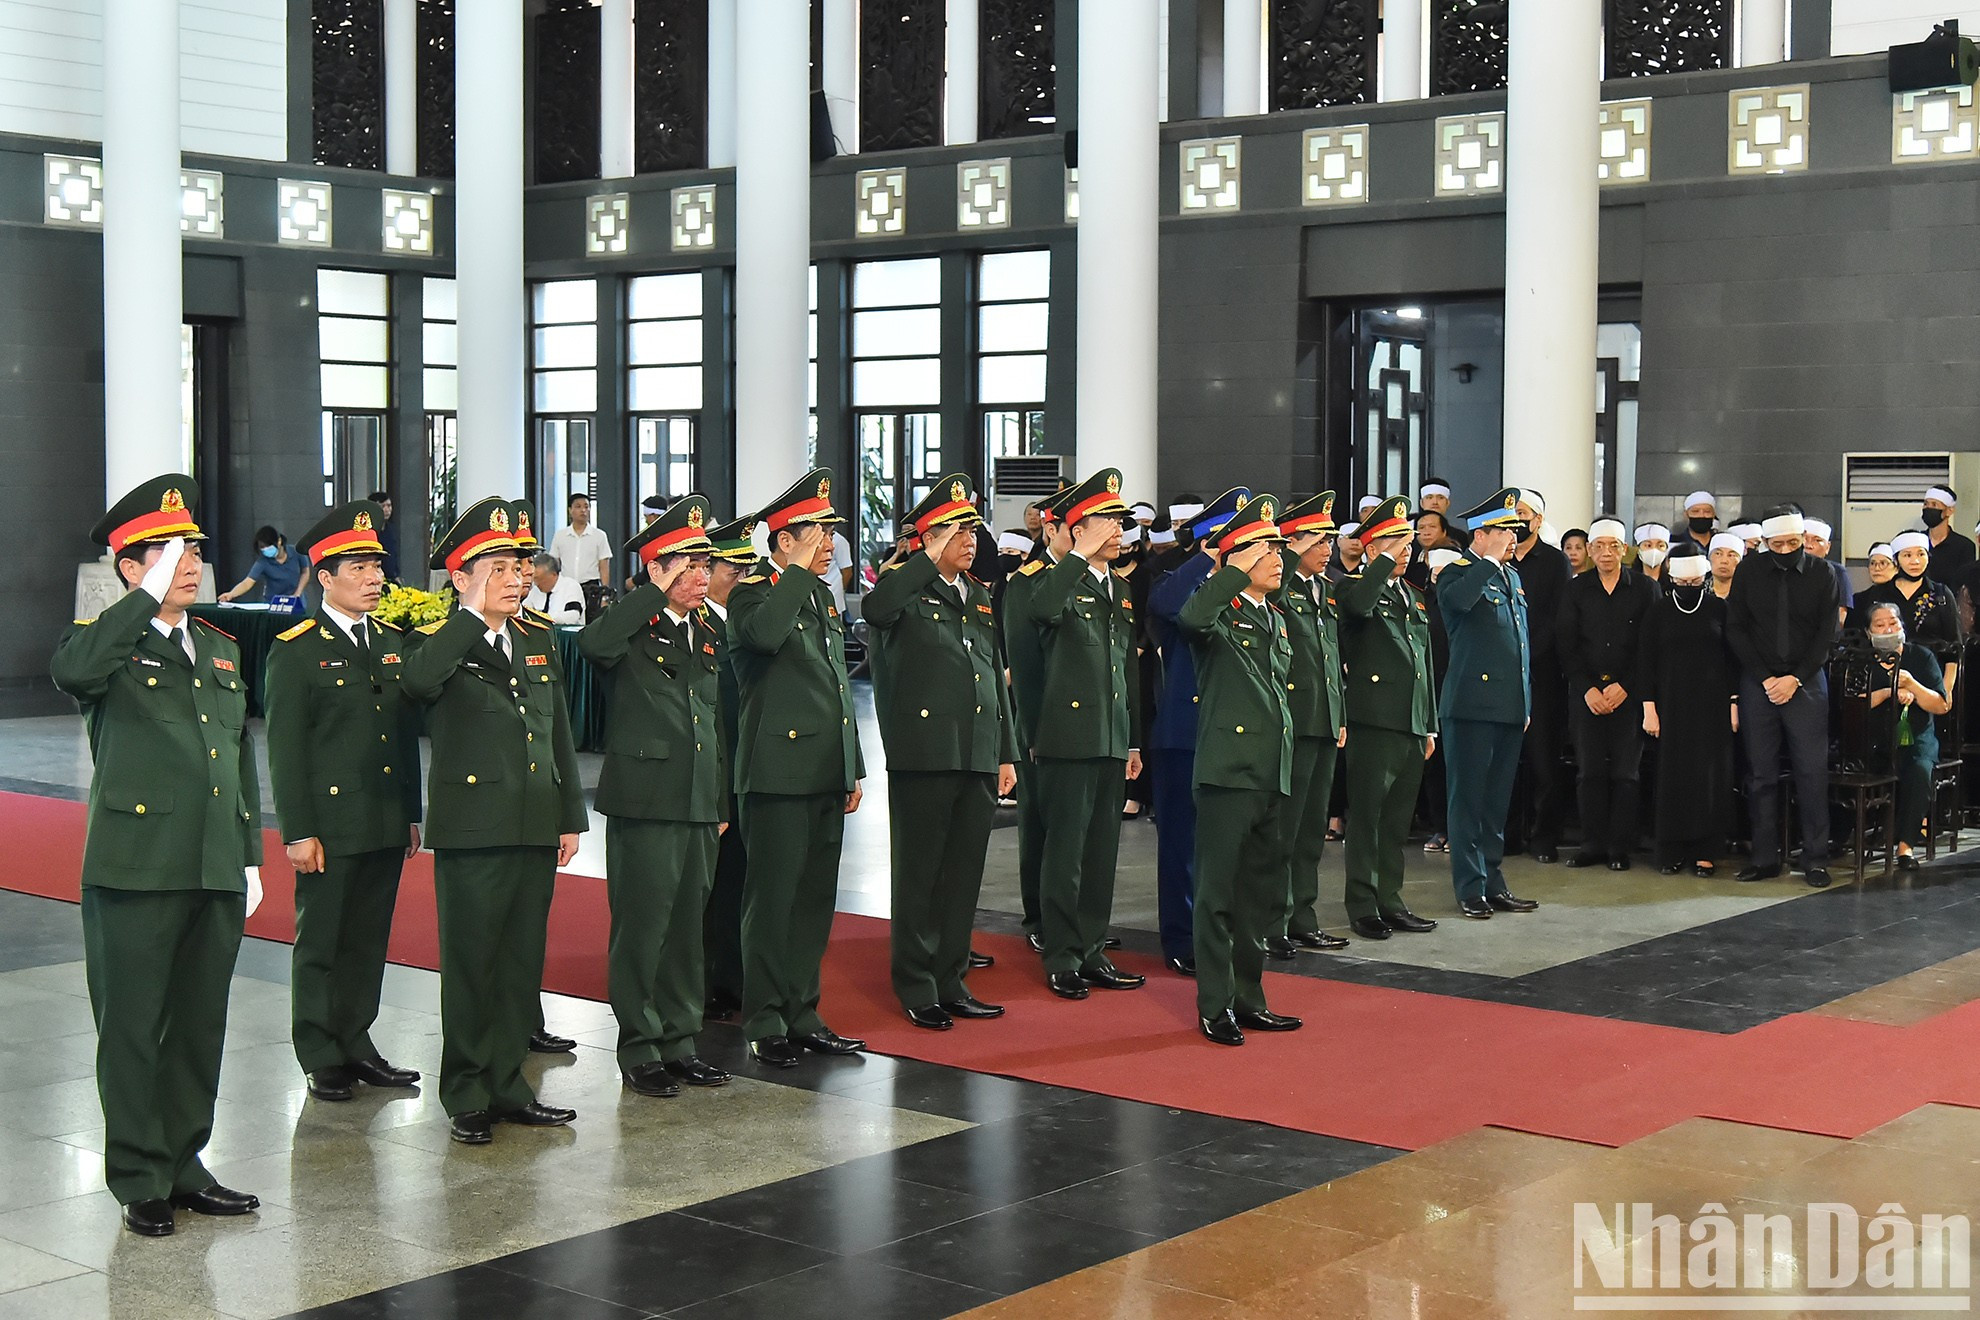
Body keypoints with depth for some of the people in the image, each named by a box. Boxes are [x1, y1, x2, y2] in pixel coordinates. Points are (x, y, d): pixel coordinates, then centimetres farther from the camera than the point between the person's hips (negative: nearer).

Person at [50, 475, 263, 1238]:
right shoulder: (109, 646, -4)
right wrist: (150, 597, -27)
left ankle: (183, 1166, 26)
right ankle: (139, 1182, 16)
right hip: (137, 870, -6)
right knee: (134, 1030, 4)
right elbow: (69, 671, -31)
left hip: (216, 872, 6)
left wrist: (251, 855, 15)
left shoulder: (221, 648, 15)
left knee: (201, 1028, 13)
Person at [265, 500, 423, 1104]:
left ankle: (356, 1044, 22)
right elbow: (285, 748, -8)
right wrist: (298, 831, -12)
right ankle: (321, 1057, 14)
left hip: (386, 824, 5)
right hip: (329, 825, -5)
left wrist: (412, 814, 14)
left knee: (369, 940, 11)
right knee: (322, 942, 4)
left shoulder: (395, 642, 11)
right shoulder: (295, 650, -7)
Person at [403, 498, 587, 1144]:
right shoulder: (441, 644, -5)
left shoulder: (540, 640, 13)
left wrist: (571, 816, 13)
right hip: (472, 828, -5)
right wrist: (475, 612, -24)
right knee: (470, 964, 2)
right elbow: (418, 681, -31)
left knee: (522, 962, 11)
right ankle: (466, 1097, 12)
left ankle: (508, 1083, 22)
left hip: (535, 826, 6)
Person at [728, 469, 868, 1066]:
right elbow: (765, 634, -33)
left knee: (816, 900, 11)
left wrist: (855, 769, 20)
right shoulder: (754, 594, -7)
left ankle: (802, 1016, 20)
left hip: (827, 776, 8)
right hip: (779, 774, -8)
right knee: (772, 901, -1)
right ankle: (766, 1024, 7)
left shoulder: (824, 597, 17)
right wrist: (800, 570, -22)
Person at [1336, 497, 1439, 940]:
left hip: (1412, 724, 7)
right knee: (1367, 816, -3)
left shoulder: (1413, 596, 20)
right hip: (1374, 722, -7)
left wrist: (1430, 725, 20)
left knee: (1398, 819, 11)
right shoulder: (1355, 587, -3)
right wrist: (1387, 561, -20)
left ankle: (1389, 901, 18)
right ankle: (1363, 907, 3)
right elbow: (1359, 605, -31)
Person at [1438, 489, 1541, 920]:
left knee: (1497, 802, 13)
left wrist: (1527, 703, 22)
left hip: (1511, 707, 8)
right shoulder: (1459, 572, -6)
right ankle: (1471, 888, 4)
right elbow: (1455, 600, -32)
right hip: (1472, 704, -8)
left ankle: (1493, 881, 20)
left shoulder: (1513, 577, 18)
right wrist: (1490, 561, -22)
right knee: (1468, 799, -1)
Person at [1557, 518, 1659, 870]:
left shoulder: (1644, 589, 4)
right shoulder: (1576, 591, 8)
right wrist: (1587, 688, -6)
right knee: (1591, 770, 1)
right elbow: (1567, 645, 4)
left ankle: (1620, 847, 3)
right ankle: (1592, 844, 6)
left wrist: (1624, 687, -9)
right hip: (1586, 692, 2)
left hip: (1629, 692, -2)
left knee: (1625, 771, -2)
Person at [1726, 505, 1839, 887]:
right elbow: (1736, 629, 2)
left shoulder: (1821, 576, 2)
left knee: (1812, 772, -3)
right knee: (1761, 773, 3)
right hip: (1757, 682, 1)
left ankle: (1815, 859, 3)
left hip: (1806, 682, -1)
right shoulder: (1749, 572, 3)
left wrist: (1795, 678, -9)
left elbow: (1827, 634, 0)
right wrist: (1766, 678, -7)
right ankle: (1765, 858, 8)